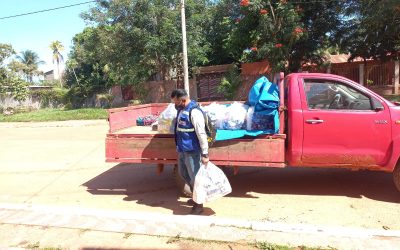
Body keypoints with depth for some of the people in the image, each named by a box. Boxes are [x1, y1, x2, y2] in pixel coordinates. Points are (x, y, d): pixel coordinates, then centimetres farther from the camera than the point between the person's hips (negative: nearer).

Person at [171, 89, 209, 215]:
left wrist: (205, 154, -23)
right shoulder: (181, 110, 9)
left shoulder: (194, 112, -21)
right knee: (184, 174, 21)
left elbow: (201, 134, -23)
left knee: (195, 177, 2)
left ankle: (199, 205, 19)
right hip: (182, 150, 10)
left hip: (192, 151, -10)